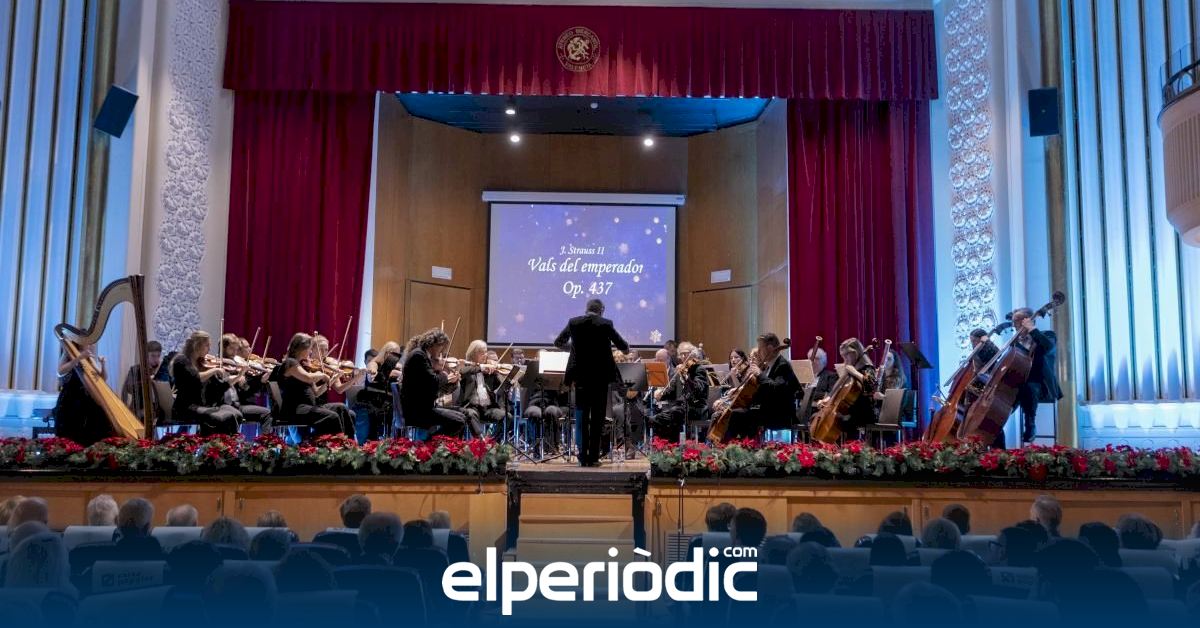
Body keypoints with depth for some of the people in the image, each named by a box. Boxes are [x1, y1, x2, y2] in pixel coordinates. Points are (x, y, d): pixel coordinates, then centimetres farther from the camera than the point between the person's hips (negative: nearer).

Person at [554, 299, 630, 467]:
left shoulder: (574, 322, 1)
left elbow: (558, 342, 11)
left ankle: (583, 457, 8)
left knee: (582, 417, 10)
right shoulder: (606, 324, -5)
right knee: (597, 418, 4)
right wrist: (626, 349, 23)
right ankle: (593, 458, 2)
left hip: (581, 376, 2)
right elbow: (623, 346, 0)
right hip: (601, 376, -2)